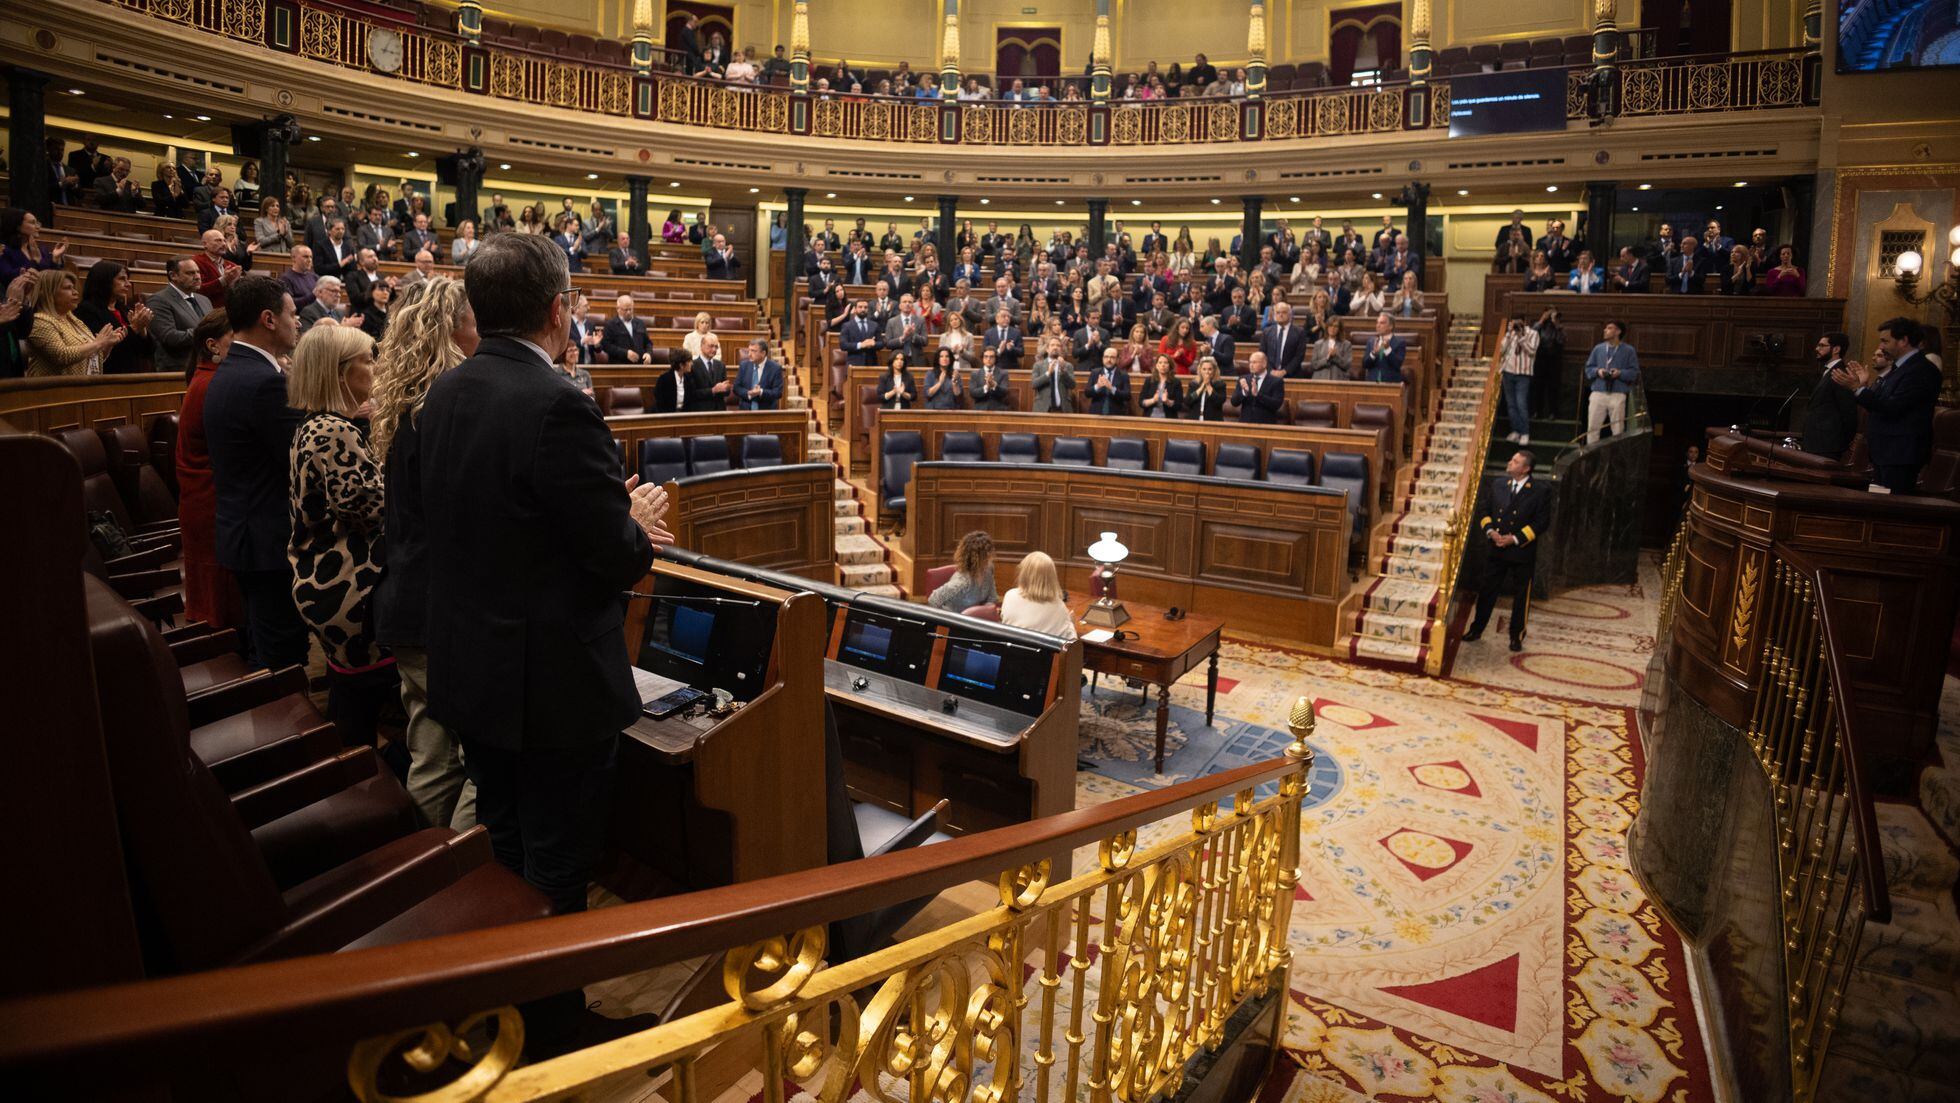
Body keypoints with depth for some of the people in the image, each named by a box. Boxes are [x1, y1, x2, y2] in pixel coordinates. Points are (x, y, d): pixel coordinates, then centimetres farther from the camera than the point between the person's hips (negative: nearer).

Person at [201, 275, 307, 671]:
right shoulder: (265, 381, -20)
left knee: (263, 645, 21)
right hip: (272, 540, -10)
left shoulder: (227, 373, 12)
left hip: (240, 531, 10)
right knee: (284, 657, -2)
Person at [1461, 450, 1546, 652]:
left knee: (1522, 596, 8)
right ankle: (1476, 630, 22)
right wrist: (1490, 531, -9)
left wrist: (1515, 539, -16)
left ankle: (1517, 637, 21)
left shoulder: (1538, 492, -8)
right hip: (1496, 549, 3)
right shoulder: (1497, 485, 4)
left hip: (1522, 551, -3)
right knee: (1486, 591, 10)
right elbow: (1484, 512, 9)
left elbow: (1540, 523, -8)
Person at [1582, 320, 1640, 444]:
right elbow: (1588, 368, 13)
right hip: (1598, 393, 2)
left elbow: (1635, 372, 2)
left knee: (1618, 429, 0)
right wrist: (1597, 371, -7)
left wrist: (1620, 373, -15)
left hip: (1618, 395, -2)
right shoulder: (1598, 348, 11)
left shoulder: (1628, 350, 4)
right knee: (1592, 427, 1)